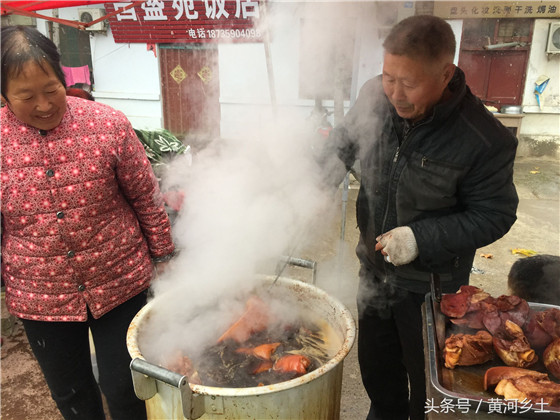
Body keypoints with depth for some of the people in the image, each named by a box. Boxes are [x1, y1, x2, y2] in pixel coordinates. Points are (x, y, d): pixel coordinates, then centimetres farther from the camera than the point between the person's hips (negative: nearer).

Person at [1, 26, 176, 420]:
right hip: (39, 297, 2)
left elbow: (146, 197, -3)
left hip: (119, 284, -2)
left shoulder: (108, 124, -12)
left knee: (123, 387, 13)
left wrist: (162, 256, 3)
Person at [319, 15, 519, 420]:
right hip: (375, 267, 5)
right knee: (376, 361, 27)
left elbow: (494, 215, -16)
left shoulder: (484, 140, -26)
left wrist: (421, 238, -26)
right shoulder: (375, 96, -14)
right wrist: (323, 176, -13)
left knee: (428, 376, 19)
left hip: (431, 283, -4)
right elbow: (344, 138, 5)